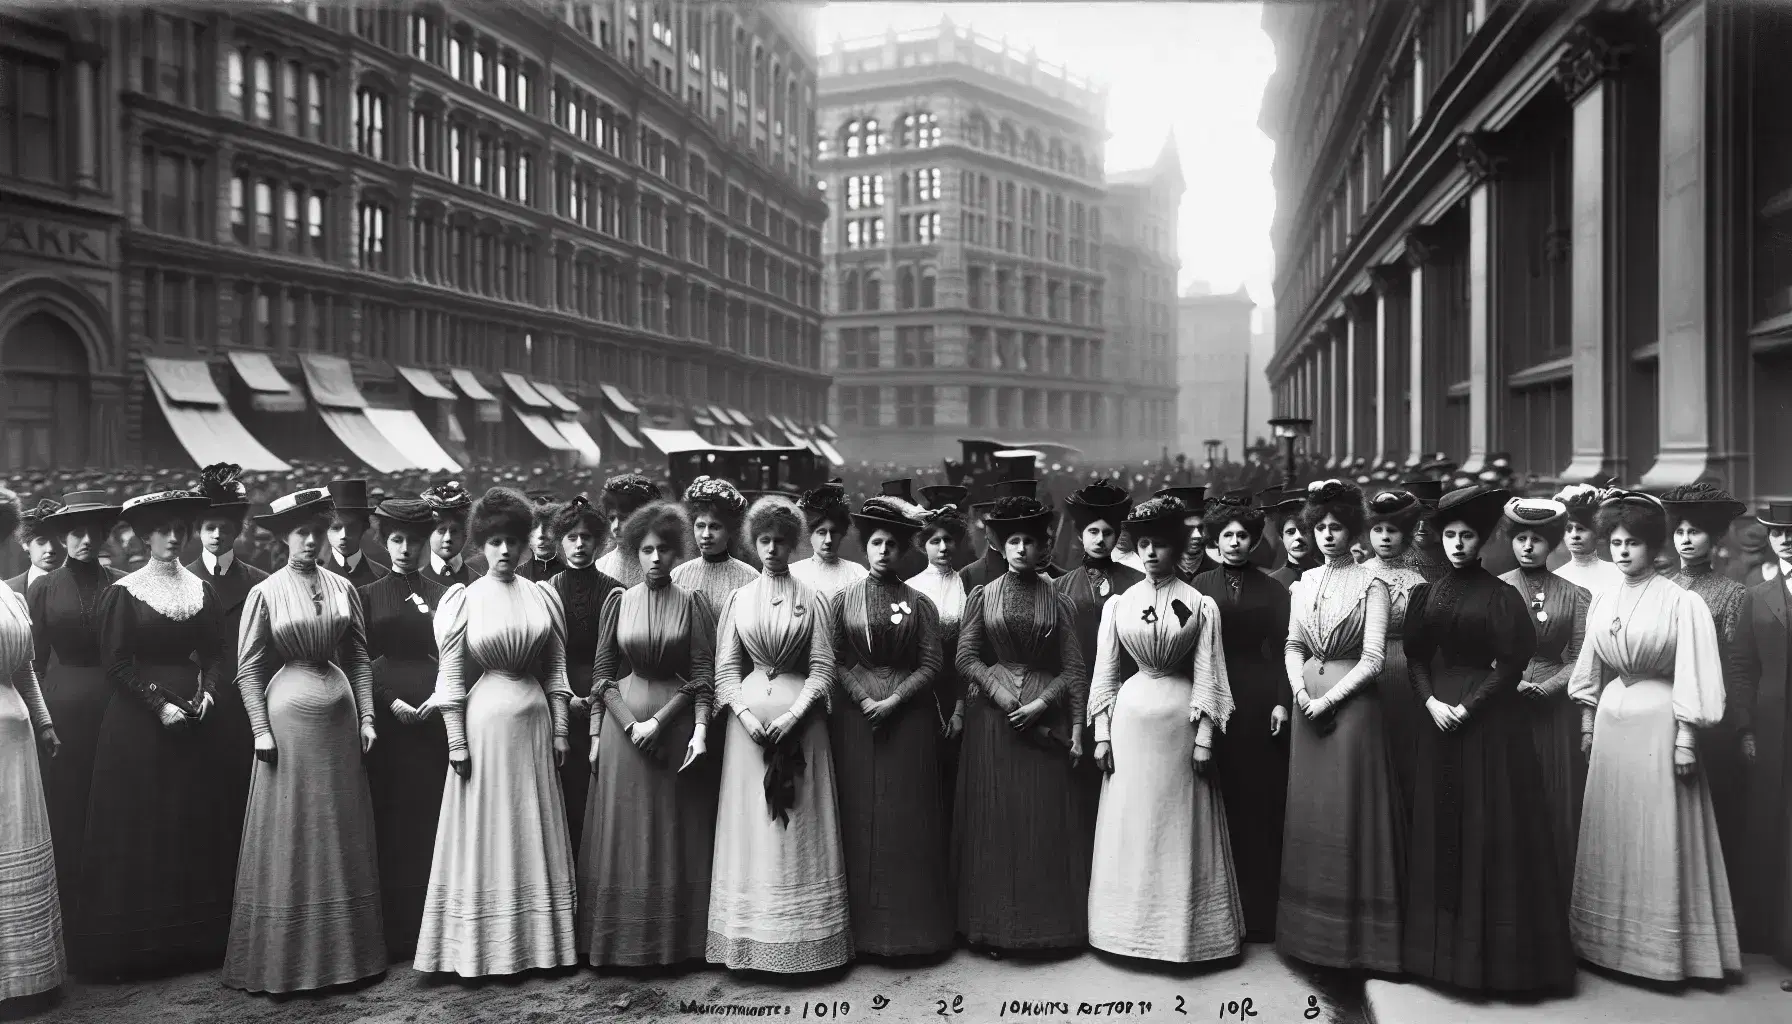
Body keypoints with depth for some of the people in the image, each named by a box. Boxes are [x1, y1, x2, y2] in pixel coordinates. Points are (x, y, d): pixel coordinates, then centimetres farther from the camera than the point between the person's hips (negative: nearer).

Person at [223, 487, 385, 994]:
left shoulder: (343, 587, 5)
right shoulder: (265, 593, -2)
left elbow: (359, 659, 8)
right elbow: (249, 669, -2)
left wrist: (366, 716, 3)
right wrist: (261, 729, -8)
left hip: (339, 717, 3)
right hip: (287, 714, -3)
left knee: (342, 837, 10)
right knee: (288, 840, 4)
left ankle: (343, 951, 22)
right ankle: (283, 961, 16)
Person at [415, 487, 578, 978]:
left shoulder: (543, 596, 4)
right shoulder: (464, 600, -3)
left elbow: (556, 671, 7)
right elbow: (450, 678, -3)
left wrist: (560, 732, 4)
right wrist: (456, 742, -7)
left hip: (534, 722, 3)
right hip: (484, 722, -3)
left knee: (533, 832, 10)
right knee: (486, 835, 4)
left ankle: (538, 943, 21)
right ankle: (485, 949, 15)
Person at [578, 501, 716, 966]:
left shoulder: (690, 603, 2)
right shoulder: (618, 601, 4)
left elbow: (703, 674, -3)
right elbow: (603, 674, 3)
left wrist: (700, 729, -15)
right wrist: (630, 725, -7)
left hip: (676, 721, -1)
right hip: (622, 724, 1)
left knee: (677, 836, 5)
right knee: (624, 834, 4)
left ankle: (676, 941, 17)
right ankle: (623, 942, 15)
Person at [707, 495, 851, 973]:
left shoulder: (812, 600, 3)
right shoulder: (738, 599, 8)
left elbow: (823, 668, -2)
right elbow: (725, 668, 5)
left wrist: (793, 716, -13)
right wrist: (745, 714, -9)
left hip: (799, 720, -1)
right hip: (750, 718, 1)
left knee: (801, 825, 2)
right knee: (750, 825, 3)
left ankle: (804, 938, 12)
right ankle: (752, 940, 13)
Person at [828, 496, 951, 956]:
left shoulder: (919, 603, 3)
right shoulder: (842, 599, 5)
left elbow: (931, 664, -2)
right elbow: (837, 660, 0)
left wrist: (893, 701, -13)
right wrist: (865, 699, -12)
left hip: (909, 715, 0)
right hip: (856, 716, 0)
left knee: (910, 818, 3)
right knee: (859, 817, 3)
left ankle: (911, 924, 13)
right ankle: (864, 926, 12)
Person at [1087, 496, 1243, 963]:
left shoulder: (1201, 605, 0)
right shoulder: (1119, 604, 5)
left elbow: (1207, 675, -3)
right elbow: (1105, 672, 6)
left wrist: (1204, 739, -7)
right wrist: (1101, 733, 2)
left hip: (1181, 719, -2)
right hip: (1131, 717, 2)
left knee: (1181, 827, 5)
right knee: (1131, 826, 6)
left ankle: (1185, 929, 19)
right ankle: (1134, 925, 19)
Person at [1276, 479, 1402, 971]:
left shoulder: (1370, 585, -6)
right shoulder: (1303, 583, 10)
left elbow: (1372, 660, -10)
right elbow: (1293, 645, 11)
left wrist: (1327, 699, -14)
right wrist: (1300, 690, -6)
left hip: (1351, 704, -5)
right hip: (1308, 705, 5)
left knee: (1350, 814, -1)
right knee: (1308, 814, 9)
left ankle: (1358, 937, 11)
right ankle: (1311, 931, 21)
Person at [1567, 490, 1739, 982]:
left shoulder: (1680, 601, -9)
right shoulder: (1602, 600, 7)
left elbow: (1692, 676, -10)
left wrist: (1686, 738, -12)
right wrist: (1587, 722, 13)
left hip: (1658, 721, -5)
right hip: (1612, 720, 5)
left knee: (1659, 836, 1)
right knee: (1610, 833, 11)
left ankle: (1663, 947, 13)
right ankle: (1611, 938, 22)